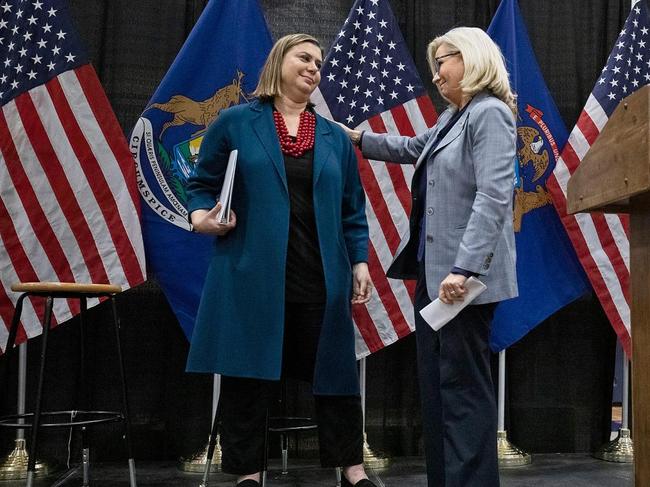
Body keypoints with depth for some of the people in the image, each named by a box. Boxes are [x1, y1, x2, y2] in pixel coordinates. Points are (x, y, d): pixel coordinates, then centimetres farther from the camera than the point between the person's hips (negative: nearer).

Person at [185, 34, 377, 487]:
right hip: (252, 274, -2)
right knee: (250, 374, 3)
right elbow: (202, 183, 5)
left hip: (320, 277, 3)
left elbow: (353, 209, 13)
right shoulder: (235, 122, 4)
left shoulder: (335, 137, 14)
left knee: (335, 370, 7)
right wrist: (202, 217, -15)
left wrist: (359, 262, 5)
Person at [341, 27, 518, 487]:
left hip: (465, 274, -10)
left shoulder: (490, 113, -11)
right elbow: (413, 149, 37)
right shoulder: (453, 118, 17)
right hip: (432, 269, 10)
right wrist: (359, 138, 35)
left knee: (463, 385, -4)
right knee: (435, 383, 13)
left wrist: (465, 268, -28)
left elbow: (493, 198, -22)